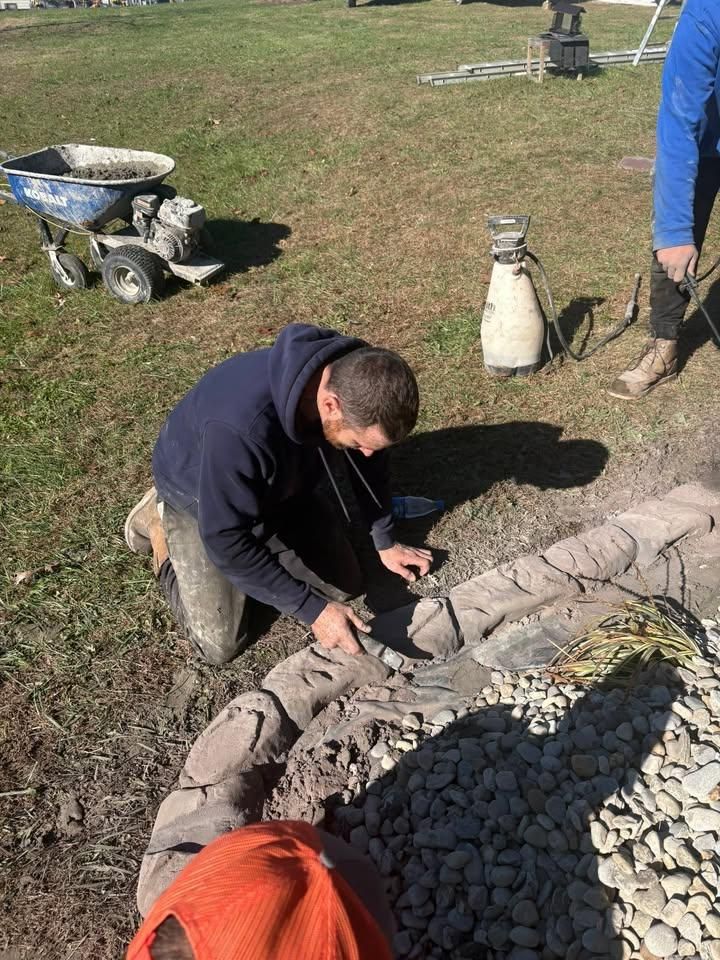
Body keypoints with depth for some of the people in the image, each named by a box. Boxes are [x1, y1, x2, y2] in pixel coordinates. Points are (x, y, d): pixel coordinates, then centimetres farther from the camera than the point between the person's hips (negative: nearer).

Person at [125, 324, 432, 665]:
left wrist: (385, 541, 3)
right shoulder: (240, 427, -45)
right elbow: (227, 541, -34)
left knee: (345, 587, 4)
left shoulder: (353, 380, -25)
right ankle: (160, 523, 15)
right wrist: (312, 609, -30)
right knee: (221, 644, -4)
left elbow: (369, 463, -4)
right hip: (198, 498, -5)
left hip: (280, 486, 5)